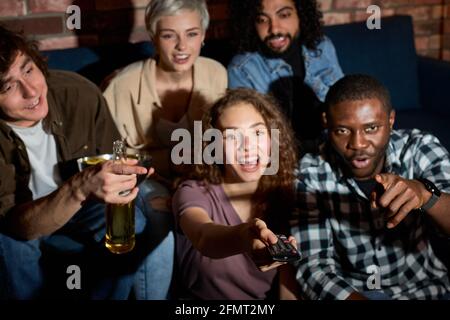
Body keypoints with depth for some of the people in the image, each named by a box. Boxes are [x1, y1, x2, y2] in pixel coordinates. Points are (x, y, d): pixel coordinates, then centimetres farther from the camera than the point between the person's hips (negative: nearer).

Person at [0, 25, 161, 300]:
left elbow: (114, 163, -7)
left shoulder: (79, 93, -23)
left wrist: (122, 174, -30)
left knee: (132, 226, -25)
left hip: (81, 210, 2)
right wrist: (78, 189, -54)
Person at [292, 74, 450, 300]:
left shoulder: (420, 149, -13)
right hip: (348, 292, -1)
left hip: (423, 287, 1)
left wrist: (425, 193, -43)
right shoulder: (310, 175, -14)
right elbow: (314, 267, -16)